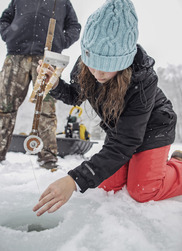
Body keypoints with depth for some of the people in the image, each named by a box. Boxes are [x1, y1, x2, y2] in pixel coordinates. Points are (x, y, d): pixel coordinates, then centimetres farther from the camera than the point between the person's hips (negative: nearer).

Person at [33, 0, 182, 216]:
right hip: (119, 127, 5)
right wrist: (55, 85, -25)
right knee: (108, 185, 4)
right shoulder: (84, 66, -23)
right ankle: (136, 162, 29)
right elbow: (75, 96, 0)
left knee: (142, 192, -9)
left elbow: (123, 144, -39)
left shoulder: (143, 80, -38)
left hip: (152, 127, -5)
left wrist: (76, 180, -47)